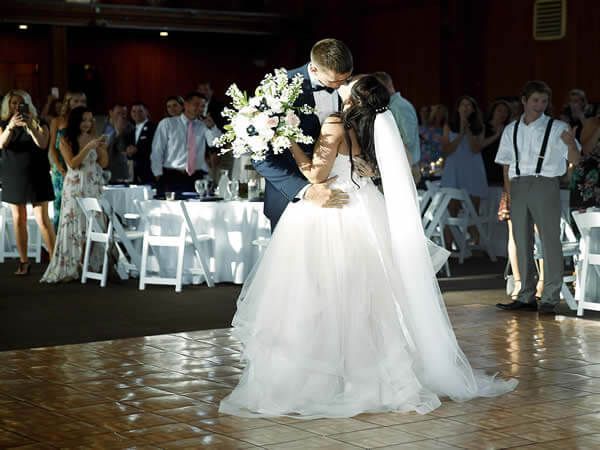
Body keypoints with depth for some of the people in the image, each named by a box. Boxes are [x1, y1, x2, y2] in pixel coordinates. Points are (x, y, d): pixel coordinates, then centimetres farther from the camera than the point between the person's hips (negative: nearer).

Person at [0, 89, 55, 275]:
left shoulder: (39, 123, -2)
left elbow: (42, 144, -17)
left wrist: (30, 126, -33)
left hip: (36, 176, -2)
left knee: (43, 219, -7)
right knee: (18, 220, 4)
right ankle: (23, 262, 10)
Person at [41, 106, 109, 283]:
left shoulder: (93, 138, 8)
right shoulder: (66, 141, 0)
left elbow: (104, 164, 10)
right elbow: (72, 163, -12)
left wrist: (103, 148, -6)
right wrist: (88, 147, -19)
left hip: (94, 187, 3)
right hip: (75, 187, -3)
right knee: (75, 226, -5)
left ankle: (92, 266, 0)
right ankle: (70, 269, -4)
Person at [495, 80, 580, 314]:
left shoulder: (557, 128, 2)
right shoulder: (511, 130, 13)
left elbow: (574, 160, -2)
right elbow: (506, 164, 15)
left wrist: (570, 143, -24)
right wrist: (508, 193, 5)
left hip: (545, 184, -4)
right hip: (518, 185, 4)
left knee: (550, 240, -7)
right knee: (521, 241, 7)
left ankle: (550, 299, -4)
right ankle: (526, 297, 15)